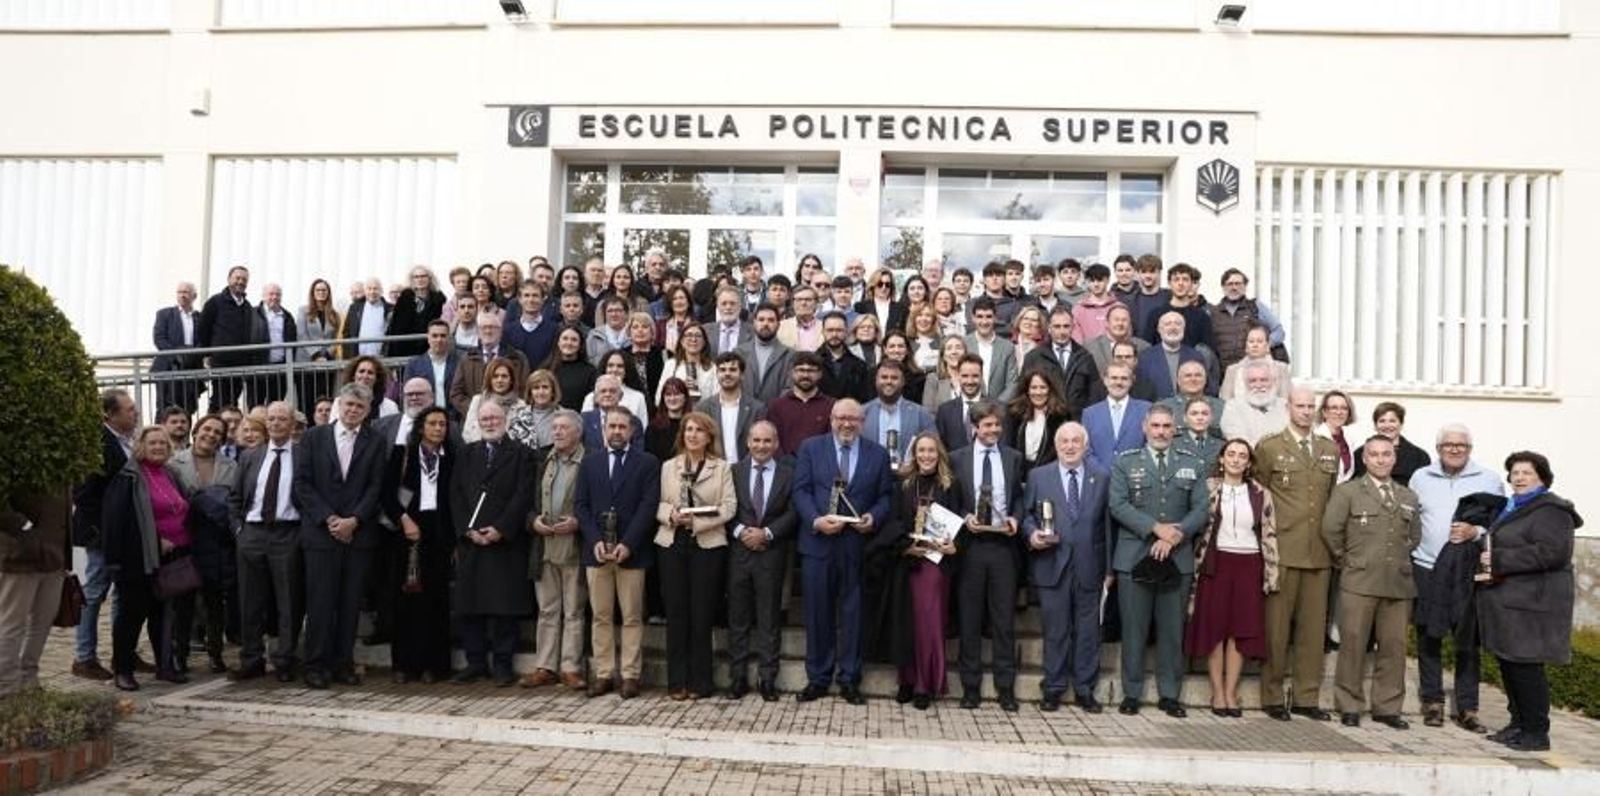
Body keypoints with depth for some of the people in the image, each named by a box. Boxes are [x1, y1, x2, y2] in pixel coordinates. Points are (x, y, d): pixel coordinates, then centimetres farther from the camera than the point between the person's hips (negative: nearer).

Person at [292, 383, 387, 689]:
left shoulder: (376, 443, 8)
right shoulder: (313, 437, 7)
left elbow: (376, 487, 2)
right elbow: (302, 483, 1)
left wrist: (353, 520, -10)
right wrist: (329, 518, -8)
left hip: (359, 534, 1)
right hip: (320, 533, -1)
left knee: (350, 603, 4)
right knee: (320, 602, -1)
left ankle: (343, 663, 11)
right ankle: (316, 665, 7)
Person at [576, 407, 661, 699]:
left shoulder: (648, 463, 2)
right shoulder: (590, 462, 12)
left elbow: (648, 506, -6)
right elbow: (581, 504, 7)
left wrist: (627, 544, -14)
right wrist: (595, 541, -7)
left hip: (631, 551, -3)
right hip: (597, 550, 3)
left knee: (632, 617, 2)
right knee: (600, 617, 6)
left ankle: (630, 675, 7)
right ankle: (603, 674, 12)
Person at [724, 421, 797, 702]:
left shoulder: (788, 474, 3)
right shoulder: (734, 471, 6)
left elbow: (792, 513, -3)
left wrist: (767, 533, -13)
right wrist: (740, 531, -12)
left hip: (772, 553, -1)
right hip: (739, 551, 1)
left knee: (769, 618, 4)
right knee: (738, 617, 6)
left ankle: (767, 679, 11)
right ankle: (737, 677, 15)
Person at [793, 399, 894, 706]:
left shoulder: (878, 454, 8)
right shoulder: (810, 448, 5)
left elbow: (885, 496, 7)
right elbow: (801, 490, 0)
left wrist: (873, 518, -12)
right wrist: (816, 520, -14)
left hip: (858, 544, 0)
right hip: (818, 541, 0)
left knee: (853, 612, 5)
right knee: (818, 612, 5)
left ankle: (849, 680, 16)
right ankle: (817, 678, 17)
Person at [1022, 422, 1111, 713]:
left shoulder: (1102, 477, 8)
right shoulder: (1038, 476, 6)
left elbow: (1107, 523, 5)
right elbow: (1026, 514, 9)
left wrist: (1109, 568, 3)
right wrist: (1031, 534, -13)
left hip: (1089, 566, 1)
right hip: (1052, 564, -1)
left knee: (1088, 631, 6)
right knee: (1055, 630, 4)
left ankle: (1085, 689, 18)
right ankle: (1054, 689, 15)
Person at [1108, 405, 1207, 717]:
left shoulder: (1191, 465, 11)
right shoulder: (1125, 462, 5)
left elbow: (1200, 510, 3)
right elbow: (1118, 504, -6)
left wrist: (1174, 537, -12)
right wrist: (1156, 528, -15)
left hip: (1177, 559, 2)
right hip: (1134, 558, -2)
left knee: (1172, 630, 6)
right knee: (1133, 629, 3)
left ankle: (1170, 694, 16)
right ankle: (1131, 693, 12)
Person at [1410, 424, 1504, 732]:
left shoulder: (1488, 479, 5)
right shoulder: (1420, 477, 10)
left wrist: (1476, 532, -14)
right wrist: (1407, 554, 1)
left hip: (1470, 570, -1)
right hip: (1427, 568, 1)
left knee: (1468, 640, 3)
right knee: (1428, 638, 6)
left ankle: (1467, 708, 11)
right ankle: (1432, 701, 17)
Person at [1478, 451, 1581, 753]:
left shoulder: (1551, 510, -9)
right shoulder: (1512, 508, 20)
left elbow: (1552, 552, -22)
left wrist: (1500, 560, -19)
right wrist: (1488, 561, 11)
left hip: (1531, 604, -9)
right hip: (1506, 602, 9)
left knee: (1526, 667, -6)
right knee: (1508, 665, 13)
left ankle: (1536, 733, 3)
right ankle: (1518, 724, 23)